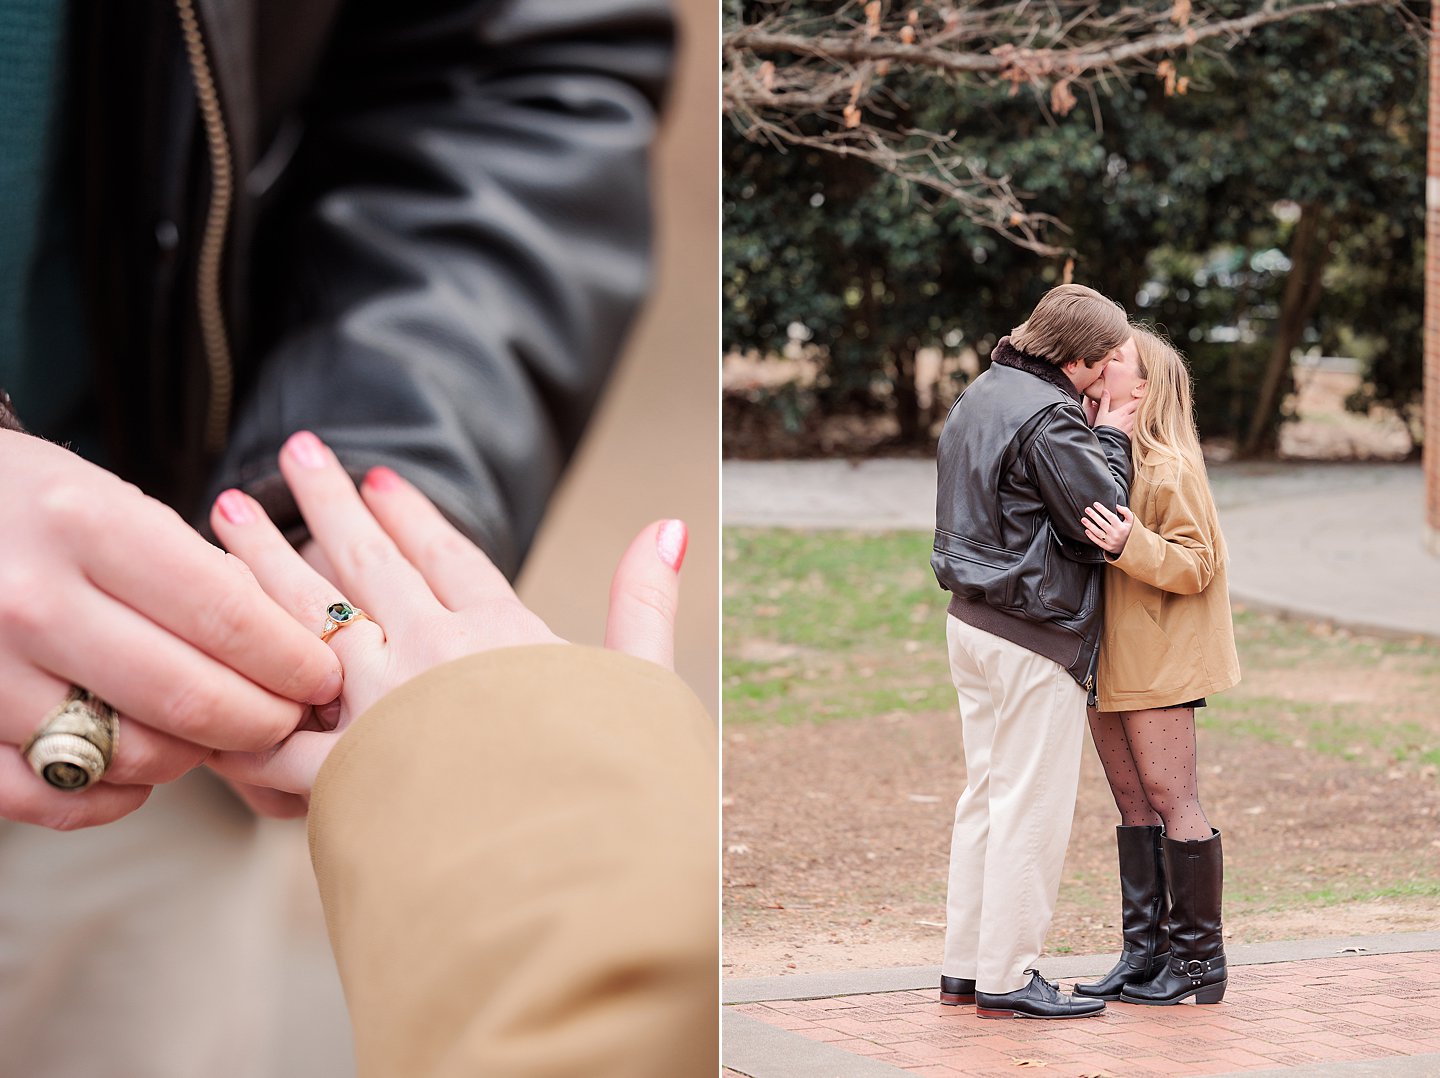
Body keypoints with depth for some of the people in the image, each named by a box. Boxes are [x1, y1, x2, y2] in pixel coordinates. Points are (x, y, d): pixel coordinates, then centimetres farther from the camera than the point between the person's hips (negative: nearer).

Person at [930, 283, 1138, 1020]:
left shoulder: (979, 398, 12)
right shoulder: (1046, 417, -19)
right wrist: (1112, 439, -2)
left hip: (972, 621, 10)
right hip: (1032, 635, -10)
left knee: (985, 796, 15)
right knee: (1031, 806, -3)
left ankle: (964, 966, 20)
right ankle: (1005, 979, 1)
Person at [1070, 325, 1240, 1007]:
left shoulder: (1170, 466, -14)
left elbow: (1196, 564, -17)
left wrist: (1130, 544, -30)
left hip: (1158, 657, -8)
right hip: (1106, 657, 8)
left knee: (1168, 797, -4)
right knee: (1132, 803, 11)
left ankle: (1200, 959, 4)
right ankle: (1144, 952, 18)